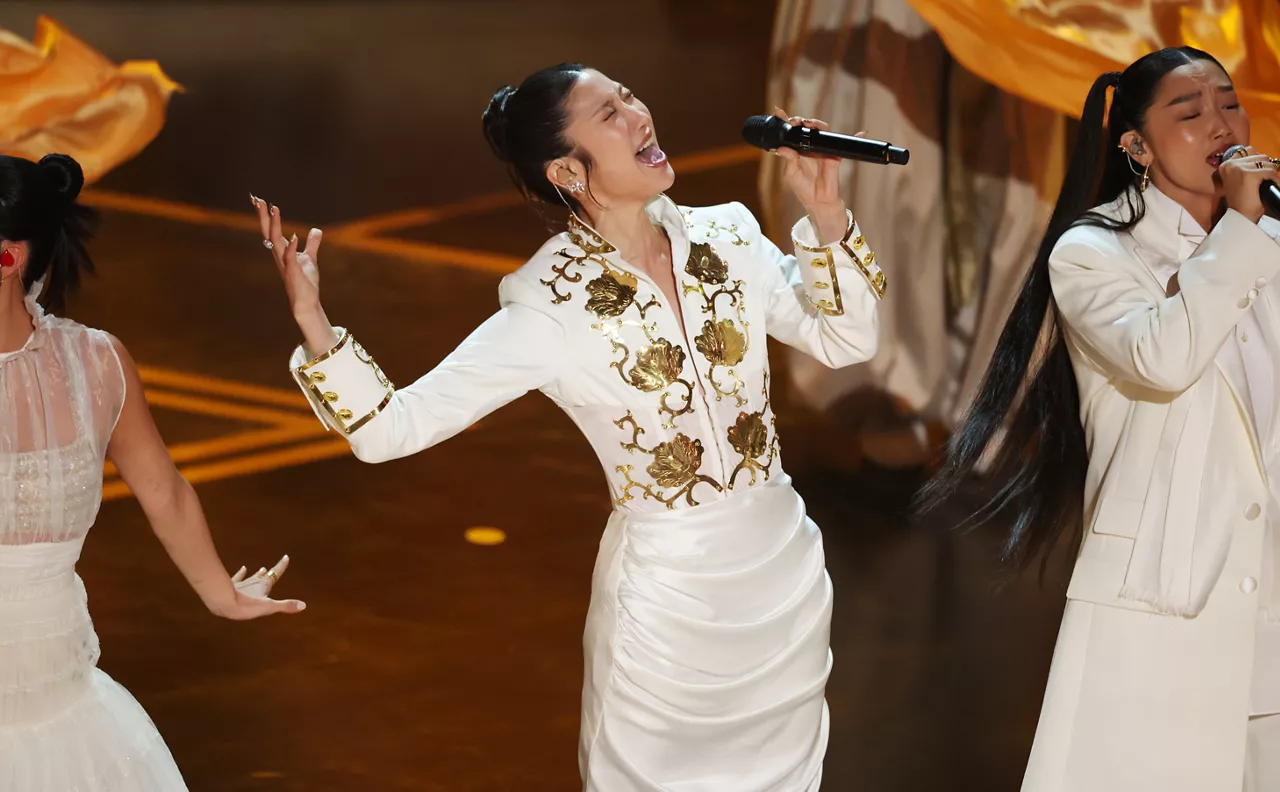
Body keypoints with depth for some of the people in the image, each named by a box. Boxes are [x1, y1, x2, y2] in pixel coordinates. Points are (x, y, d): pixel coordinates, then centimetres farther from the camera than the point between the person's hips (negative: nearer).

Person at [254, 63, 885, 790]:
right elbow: (391, 429, -19)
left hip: (786, 566, 4)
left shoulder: (728, 238, -6)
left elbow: (846, 340, 1)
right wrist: (313, 321, -34)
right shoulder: (552, 309, -18)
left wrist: (826, 212, -12)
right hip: (669, 591, -4)